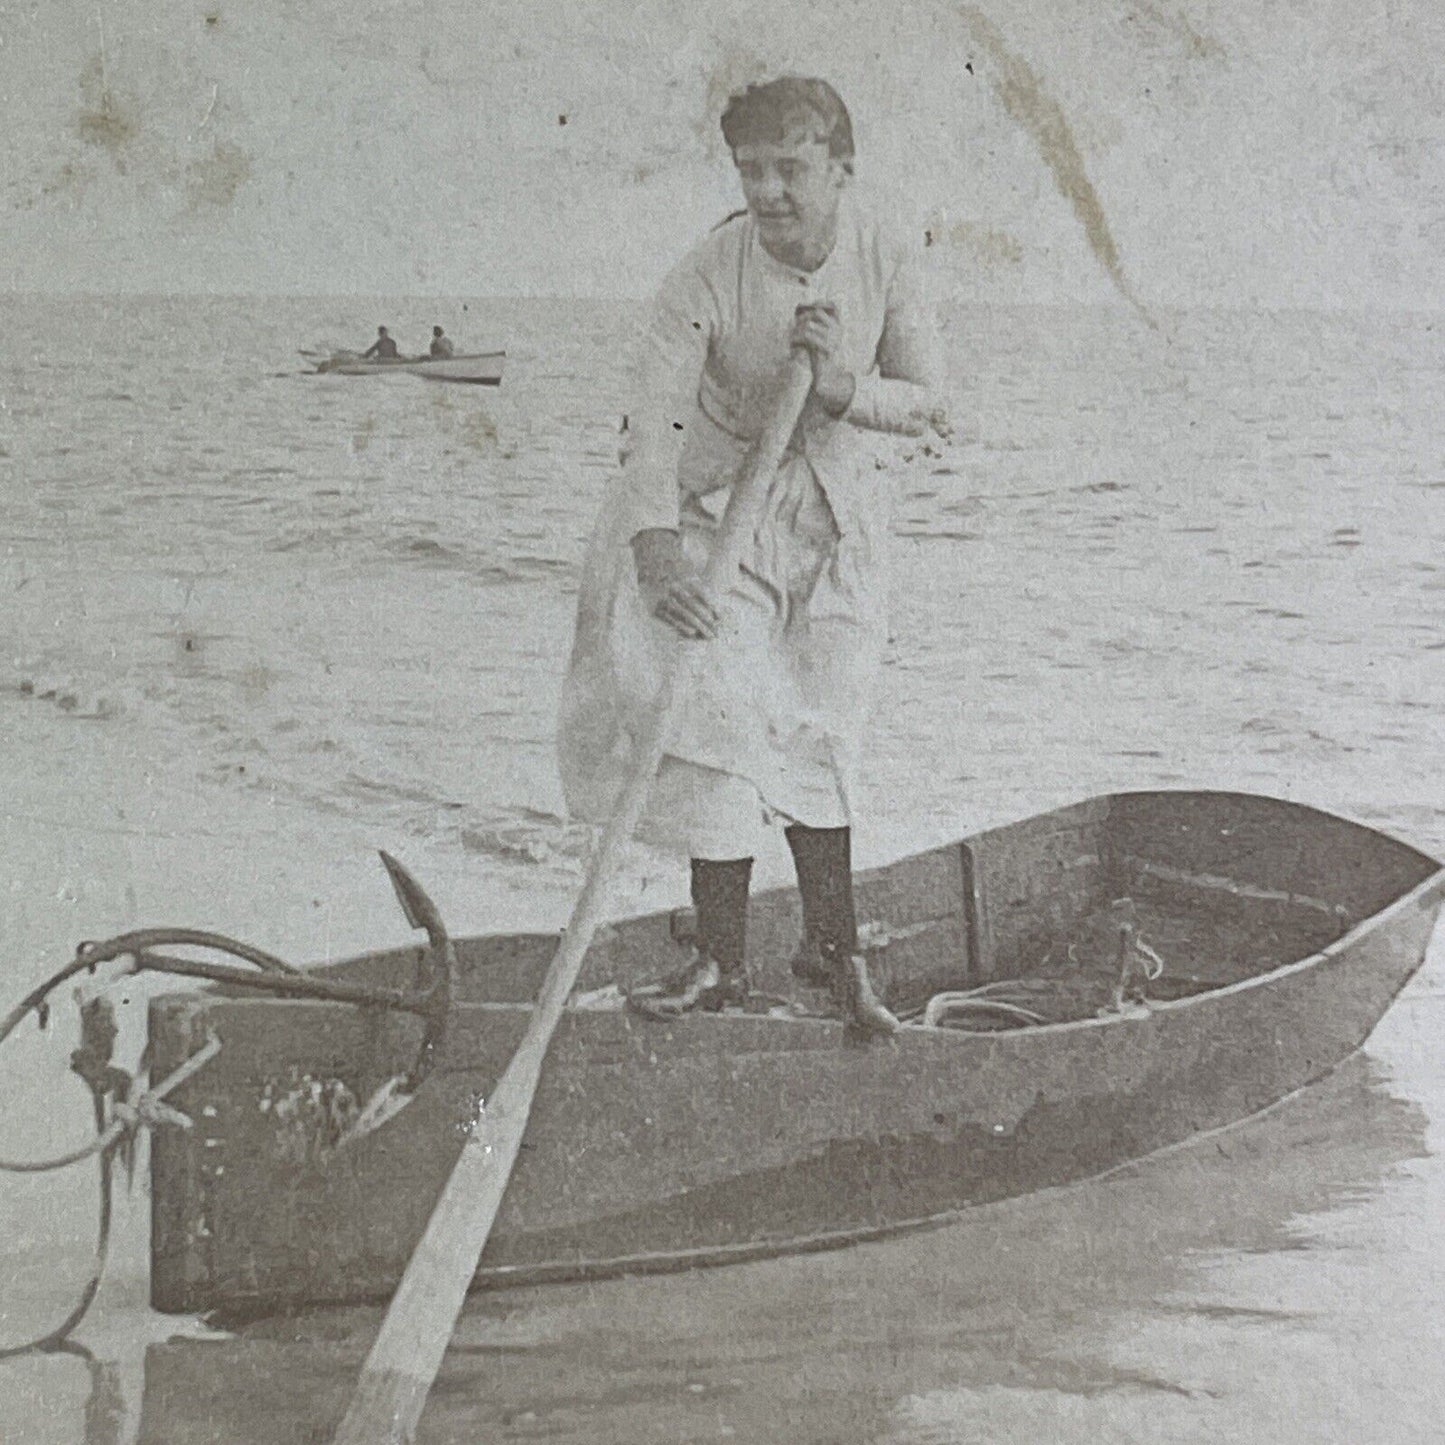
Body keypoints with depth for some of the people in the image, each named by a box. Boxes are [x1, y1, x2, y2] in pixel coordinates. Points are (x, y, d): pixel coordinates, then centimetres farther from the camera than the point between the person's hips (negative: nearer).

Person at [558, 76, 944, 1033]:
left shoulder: (888, 263, -14)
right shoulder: (707, 278, -23)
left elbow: (929, 404, -7)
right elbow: (655, 417, -32)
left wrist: (843, 385, -28)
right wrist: (658, 551, -46)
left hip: (831, 514, 2)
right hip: (711, 506, -2)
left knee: (817, 735, 9)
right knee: (717, 722, -7)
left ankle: (833, 945, 25)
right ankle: (723, 959, 7)